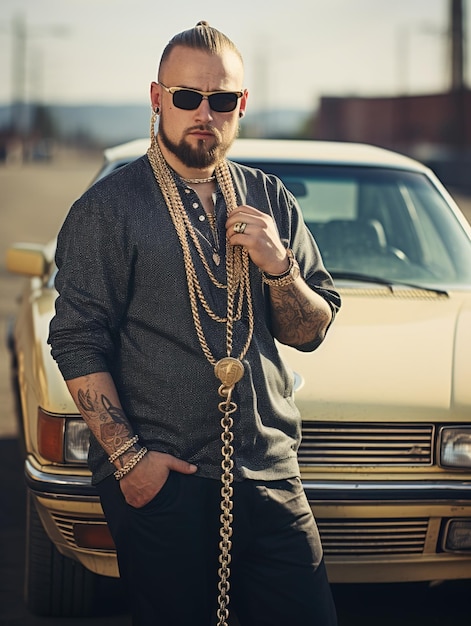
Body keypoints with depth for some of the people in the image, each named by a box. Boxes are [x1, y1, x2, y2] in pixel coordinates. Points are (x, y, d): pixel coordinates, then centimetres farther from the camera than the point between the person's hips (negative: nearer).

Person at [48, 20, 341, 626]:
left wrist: (277, 266, -7)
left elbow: (312, 331, 13)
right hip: (159, 484, -4)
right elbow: (77, 342, -8)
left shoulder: (269, 201, 12)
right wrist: (127, 454, -15)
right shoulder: (107, 210, -3)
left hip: (270, 475, 4)